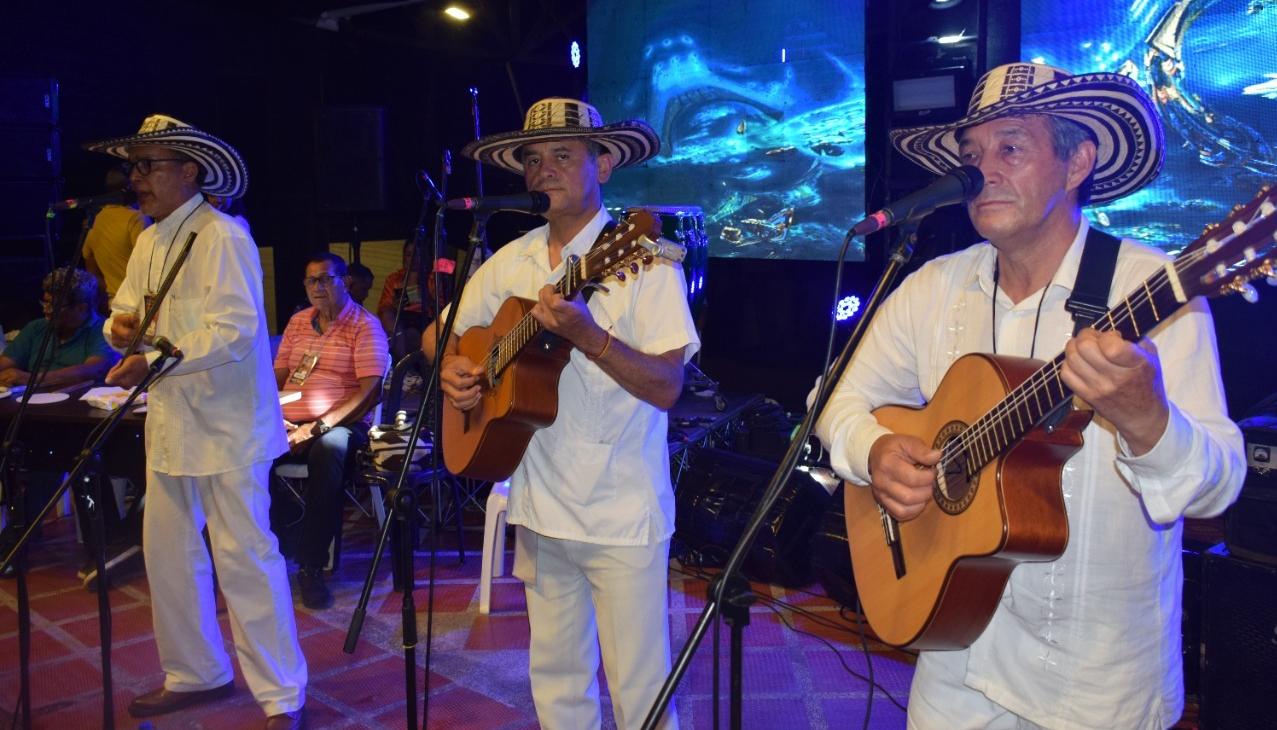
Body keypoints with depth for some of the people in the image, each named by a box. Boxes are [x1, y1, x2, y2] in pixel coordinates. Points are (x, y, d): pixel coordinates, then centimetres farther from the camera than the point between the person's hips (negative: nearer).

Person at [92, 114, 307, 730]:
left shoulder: (221, 236, -12)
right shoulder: (148, 242, 15)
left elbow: (236, 327, -22)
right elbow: (128, 308, 23)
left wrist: (155, 361, -27)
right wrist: (121, 324, 0)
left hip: (225, 425, -9)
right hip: (171, 421, 9)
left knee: (244, 557, -6)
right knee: (167, 551, 15)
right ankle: (195, 674, 32)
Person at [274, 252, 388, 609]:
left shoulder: (365, 325, 0)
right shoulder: (298, 322, 20)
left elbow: (371, 390, -10)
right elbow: (278, 376, 20)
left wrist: (319, 426, -17)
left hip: (340, 423, -5)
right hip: (289, 423, 5)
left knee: (328, 449, -40)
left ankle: (311, 566, -28)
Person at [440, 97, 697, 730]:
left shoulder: (639, 257, -10)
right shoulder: (510, 261, 7)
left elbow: (667, 387, -16)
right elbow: (450, 334, 19)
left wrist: (586, 335, -29)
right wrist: (452, 370, -2)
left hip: (622, 516, -5)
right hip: (539, 509, 6)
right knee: (555, 677, 18)